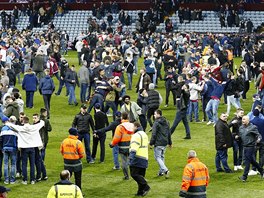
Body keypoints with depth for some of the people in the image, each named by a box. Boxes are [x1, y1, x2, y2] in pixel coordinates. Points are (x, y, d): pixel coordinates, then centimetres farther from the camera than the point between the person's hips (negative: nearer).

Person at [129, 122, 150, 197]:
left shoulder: (137, 135, -10)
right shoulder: (144, 134, 22)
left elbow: (134, 147, -22)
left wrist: (132, 155, -30)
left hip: (138, 159, -10)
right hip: (145, 159, 10)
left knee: (134, 174, -10)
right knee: (141, 175, 10)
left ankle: (145, 186, -17)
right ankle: (141, 191, 8)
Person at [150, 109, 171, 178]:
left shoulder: (156, 123, -15)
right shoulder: (166, 122, 12)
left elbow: (154, 134, -16)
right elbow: (169, 133, 18)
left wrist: (151, 143, -8)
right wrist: (170, 142, 25)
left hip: (158, 143, -8)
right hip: (165, 143, 8)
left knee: (158, 157, -4)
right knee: (162, 157, 18)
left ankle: (165, 170, -19)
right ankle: (161, 172, 23)